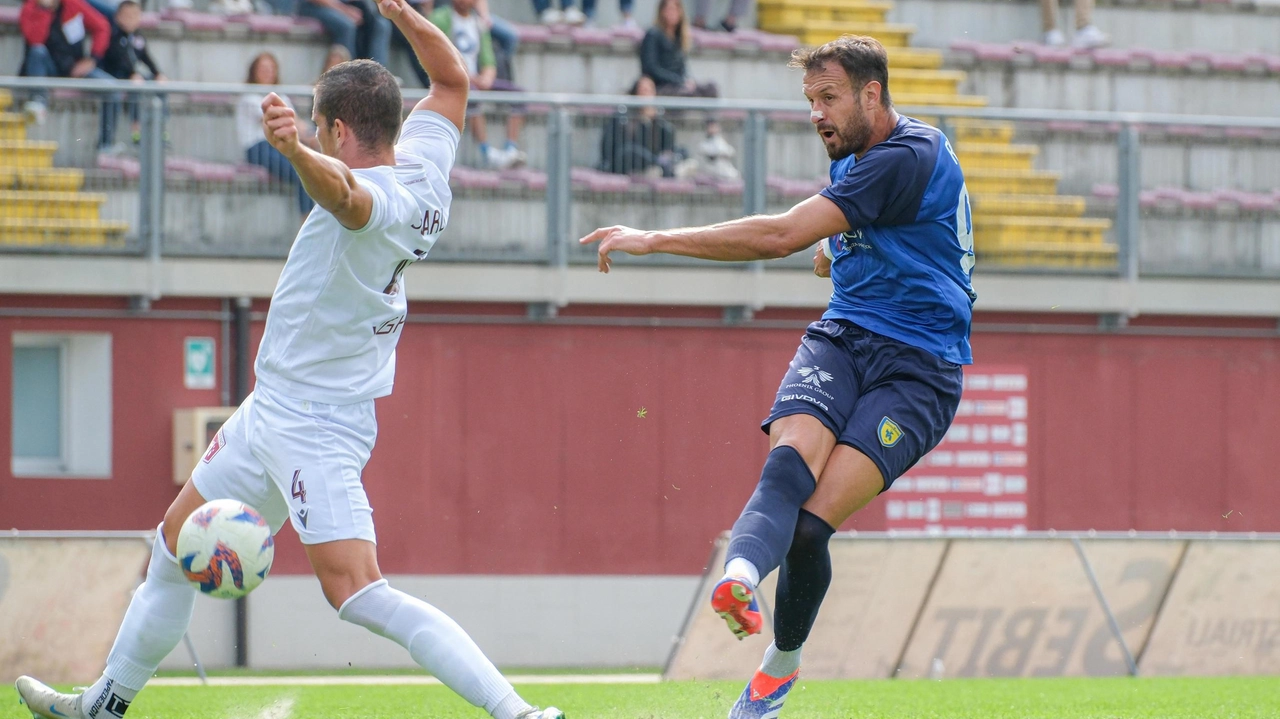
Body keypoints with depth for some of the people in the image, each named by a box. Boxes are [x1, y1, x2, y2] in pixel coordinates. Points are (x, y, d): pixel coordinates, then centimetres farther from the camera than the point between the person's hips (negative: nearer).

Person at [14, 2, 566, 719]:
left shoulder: (381, 197, -26)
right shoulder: (424, 165, 2)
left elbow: (344, 192, -52)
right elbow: (453, 79, 20)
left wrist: (295, 149, -70)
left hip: (315, 427, -11)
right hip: (273, 411, 11)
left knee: (358, 593, -20)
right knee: (176, 547, 22)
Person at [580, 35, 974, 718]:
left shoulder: (906, 160, -16)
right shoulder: (854, 157, 17)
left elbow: (783, 235, -24)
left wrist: (656, 240, -22)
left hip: (916, 372, -7)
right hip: (840, 340, 7)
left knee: (810, 524, -21)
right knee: (789, 461, -28)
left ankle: (782, 657, 4)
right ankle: (741, 574, -59)